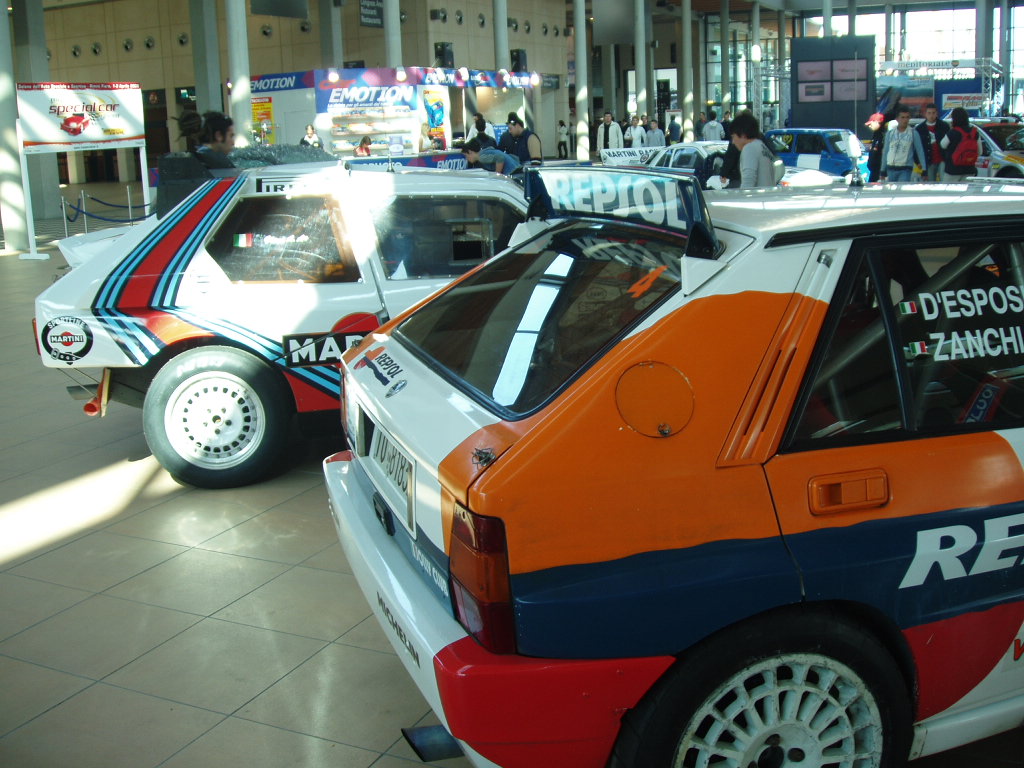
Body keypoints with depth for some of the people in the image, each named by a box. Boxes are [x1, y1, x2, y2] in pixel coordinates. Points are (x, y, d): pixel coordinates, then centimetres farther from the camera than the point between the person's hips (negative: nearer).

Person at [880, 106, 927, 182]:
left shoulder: (914, 133, 0)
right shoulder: (890, 133, 7)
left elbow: (920, 152, 2)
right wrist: (882, 171, 11)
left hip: (905, 170, -3)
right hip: (891, 169, 3)